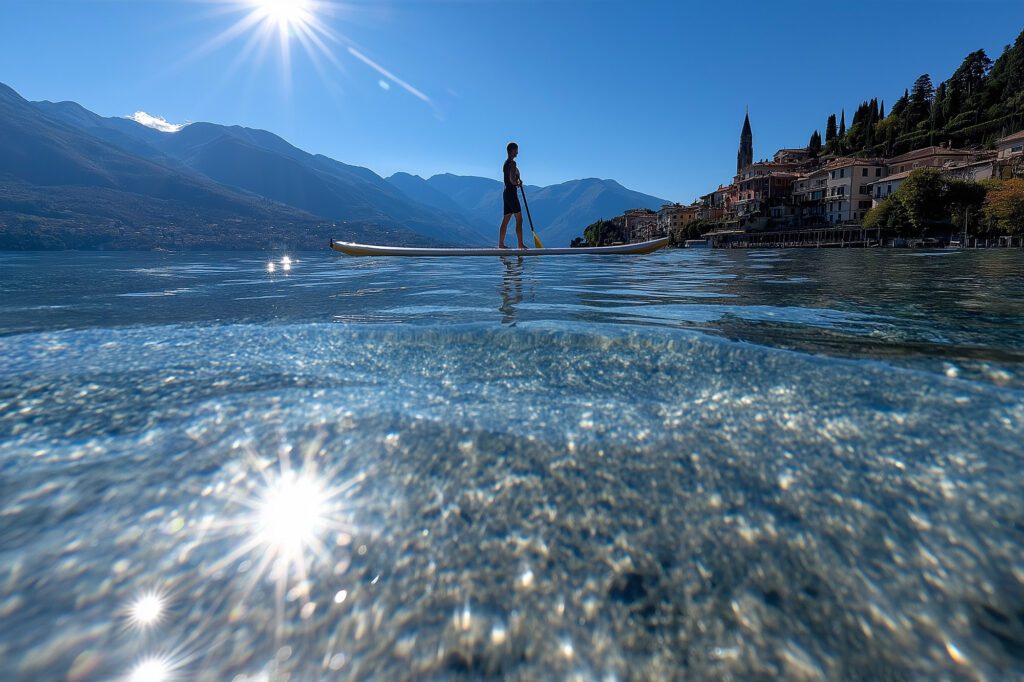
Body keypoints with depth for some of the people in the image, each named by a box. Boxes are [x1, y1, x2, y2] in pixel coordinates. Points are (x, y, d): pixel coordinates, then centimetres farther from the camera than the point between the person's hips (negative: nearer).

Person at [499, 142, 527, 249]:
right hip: (512, 193, -10)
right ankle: (520, 244, -10)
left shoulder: (506, 163, 18)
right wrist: (518, 183, -1)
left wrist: (518, 182, 4)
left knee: (505, 220, 8)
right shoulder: (512, 163, -12)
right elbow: (512, 180, -21)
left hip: (506, 193, 10)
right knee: (519, 219, -8)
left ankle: (501, 244, 8)